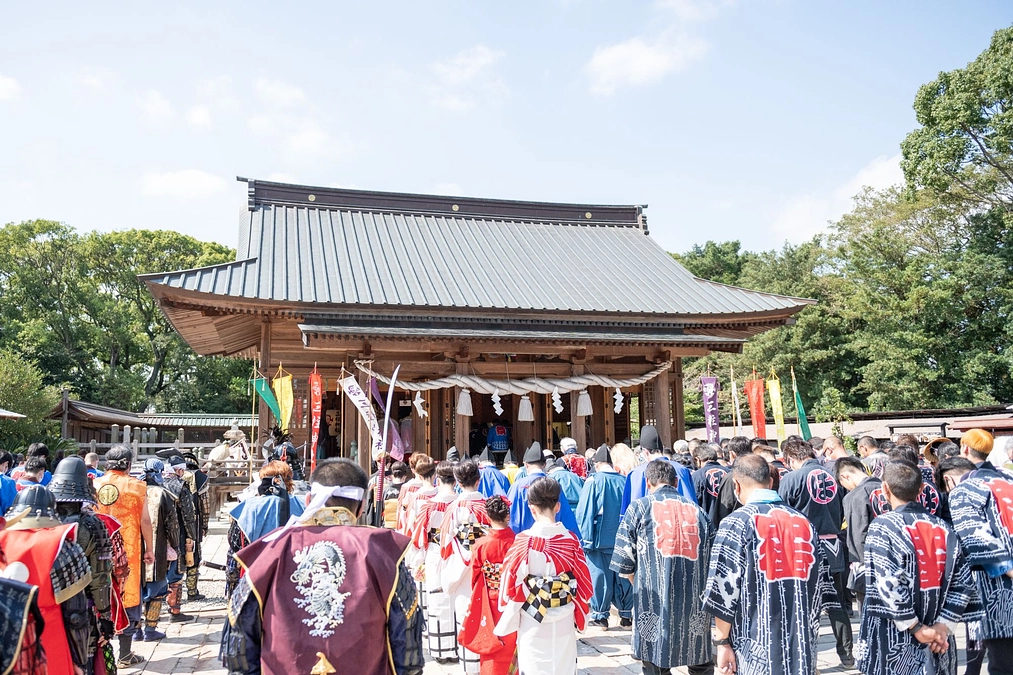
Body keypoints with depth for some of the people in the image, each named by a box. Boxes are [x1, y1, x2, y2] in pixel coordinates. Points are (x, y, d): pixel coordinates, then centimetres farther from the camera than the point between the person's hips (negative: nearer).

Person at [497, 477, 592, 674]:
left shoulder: (525, 542, -16)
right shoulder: (572, 540, -8)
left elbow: (513, 586, -11)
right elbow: (583, 585, 0)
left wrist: (505, 626, 3)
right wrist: (579, 618, 15)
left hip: (534, 625, -2)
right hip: (564, 624, 3)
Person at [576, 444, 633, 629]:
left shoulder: (594, 481, -10)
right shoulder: (624, 481, 0)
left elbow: (584, 511, -10)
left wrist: (585, 537, -4)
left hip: (599, 538, -3)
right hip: (621, 538, 4)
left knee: (600, 576, 5)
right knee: (622, 575, 12)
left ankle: (600, 615, 11)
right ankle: (626, 614, 18)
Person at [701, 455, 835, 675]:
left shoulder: (736, 524, -10)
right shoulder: (803, 522, 5)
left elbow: (724, 590, -12)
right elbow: (820, 585, 8)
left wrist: (722, 642, -3)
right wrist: (807, 635, 18)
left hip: (758, 650, -4)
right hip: (802, 649, 4)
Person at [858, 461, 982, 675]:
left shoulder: (882, 527, -12)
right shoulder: (943, 529, 5)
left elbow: (888, 586, -20)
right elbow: (963, 584, 1)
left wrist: (916, 628, -11)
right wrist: (943, 626, -3)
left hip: (893, 642, -5)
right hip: (936, 644, 5)